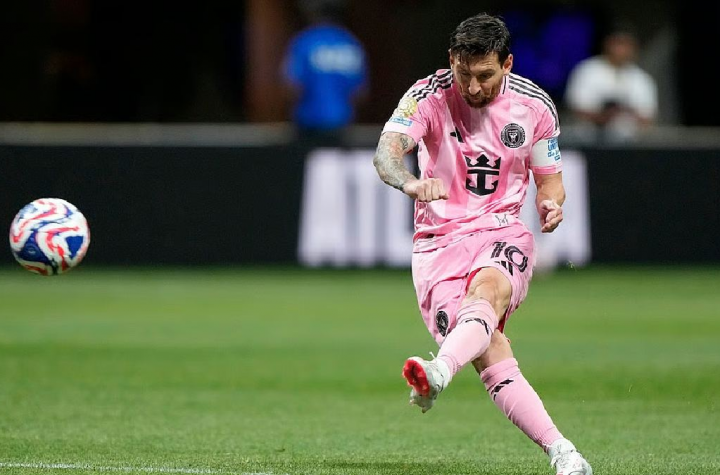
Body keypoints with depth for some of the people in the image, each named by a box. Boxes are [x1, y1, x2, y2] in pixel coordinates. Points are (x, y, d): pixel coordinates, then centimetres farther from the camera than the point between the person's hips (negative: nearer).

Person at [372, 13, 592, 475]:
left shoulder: (535, 106, 1)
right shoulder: (429, 96, -7)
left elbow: (550, 179, 15)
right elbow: (388, 149, -24)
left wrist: (552, 203, -10)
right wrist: (410, 182, -47)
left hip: (503, 233, 1)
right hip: (439, 241, -1)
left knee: (487, 291, -36)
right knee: (492, 358, -19)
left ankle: (438, 373, -62)